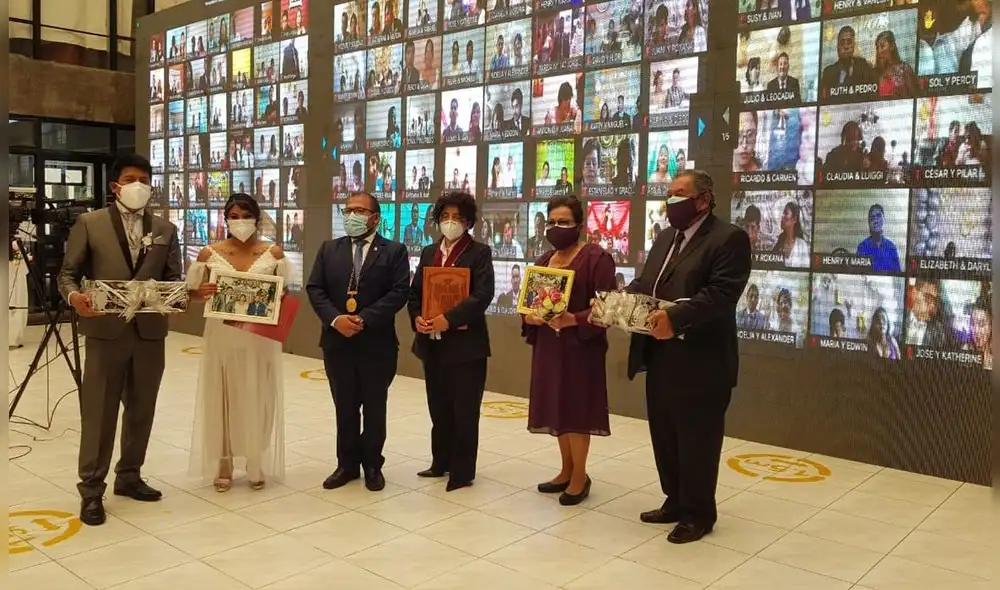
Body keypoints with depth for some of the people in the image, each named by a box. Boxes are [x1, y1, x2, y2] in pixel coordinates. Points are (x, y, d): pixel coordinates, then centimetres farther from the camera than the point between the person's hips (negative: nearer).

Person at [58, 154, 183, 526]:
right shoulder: (90, 223, 1)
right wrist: (74, 295, -21)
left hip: (150, 331, 4)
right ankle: (91, 490, 11)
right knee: (98, 413, 0)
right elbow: (67, 272, 0)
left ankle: (128, 476, 30)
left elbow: (174, 279, 7)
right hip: (106, 330, -3)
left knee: (141, 410, 13)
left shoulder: (165, 229, 10)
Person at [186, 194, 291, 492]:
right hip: (222, 337, 0)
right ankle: (223, 466, 19)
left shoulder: (273, 253, 0)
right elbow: (190, 291, 6)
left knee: (257, 400, 6)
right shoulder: (210, 253, 1)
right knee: (222, 399, 6)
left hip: (261, 338, 0)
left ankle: (257, 466, 20)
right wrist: (202, 292, -16)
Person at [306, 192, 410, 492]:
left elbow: (399, 292, -11)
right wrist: (335, 319, -15)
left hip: (377, 344, -3)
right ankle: (347, 464, 25)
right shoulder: (329, 249, 8)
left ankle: (372, 465, 23)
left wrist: (364, 319, -19)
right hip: (337, 343, 3)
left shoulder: (394, 251, -1)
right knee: (345, 409, 12)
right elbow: (315, 289, 2)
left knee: (374, 409, 9)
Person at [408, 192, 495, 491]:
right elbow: (414, 292, 12)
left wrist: (449, 319, -23)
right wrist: (417, 317, -8)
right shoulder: (428, 253, 13)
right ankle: (441, 463, 29)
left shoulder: (479, 253, -4)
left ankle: (462, 471, 13)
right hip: (432, 342, 6)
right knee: (439, 408, 15)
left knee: (464, 410, 2)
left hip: (465, 342, -5)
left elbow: (483, 295, -16)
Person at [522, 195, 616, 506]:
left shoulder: (597, 258, -9)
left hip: (580, 345, -7)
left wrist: (573, 320, -28)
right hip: (548, 345, 7)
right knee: (557, 408, 12)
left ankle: (580, 477, 12)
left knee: (576, 409, -2)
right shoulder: (543, 261, 13)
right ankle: (566, 471, 25)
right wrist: (529, 317, -7)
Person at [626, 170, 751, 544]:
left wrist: (675, 316, -33)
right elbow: (644, 283, 15)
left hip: (699, 363, -8)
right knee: (665, 437, 17)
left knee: (696, 442, 4)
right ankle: (675, 501, 33)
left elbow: (722, 292, -22)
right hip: (660, 358, 8)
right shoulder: (665, 238, 17)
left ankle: (698, 513, 20)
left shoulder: (729, 238, -10)